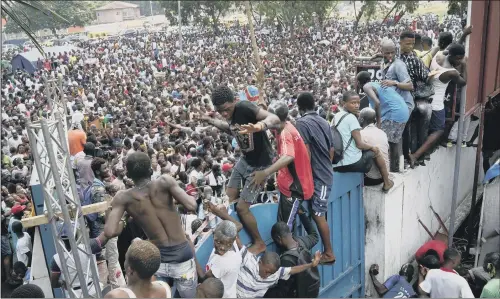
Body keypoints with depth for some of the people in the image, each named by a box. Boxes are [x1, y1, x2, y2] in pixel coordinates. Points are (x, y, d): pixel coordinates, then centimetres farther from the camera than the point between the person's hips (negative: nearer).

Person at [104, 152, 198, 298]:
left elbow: (110, 232, -15)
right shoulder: (164, 181, -11)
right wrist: (178, 198, 3)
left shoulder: (123, 198, -7)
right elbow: (191, 206, -18)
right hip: (182, 256, -1)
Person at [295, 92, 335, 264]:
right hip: (326, 173, 8)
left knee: (318, 215, -2)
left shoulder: (302, 123, -11)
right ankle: (326, 250, 22)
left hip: (317, 175, -8)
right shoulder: (324, 122, 12)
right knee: (320, 213, 15)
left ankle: (329, 253, 6)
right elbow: (332, 150, 16)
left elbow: (306, 152, -18)